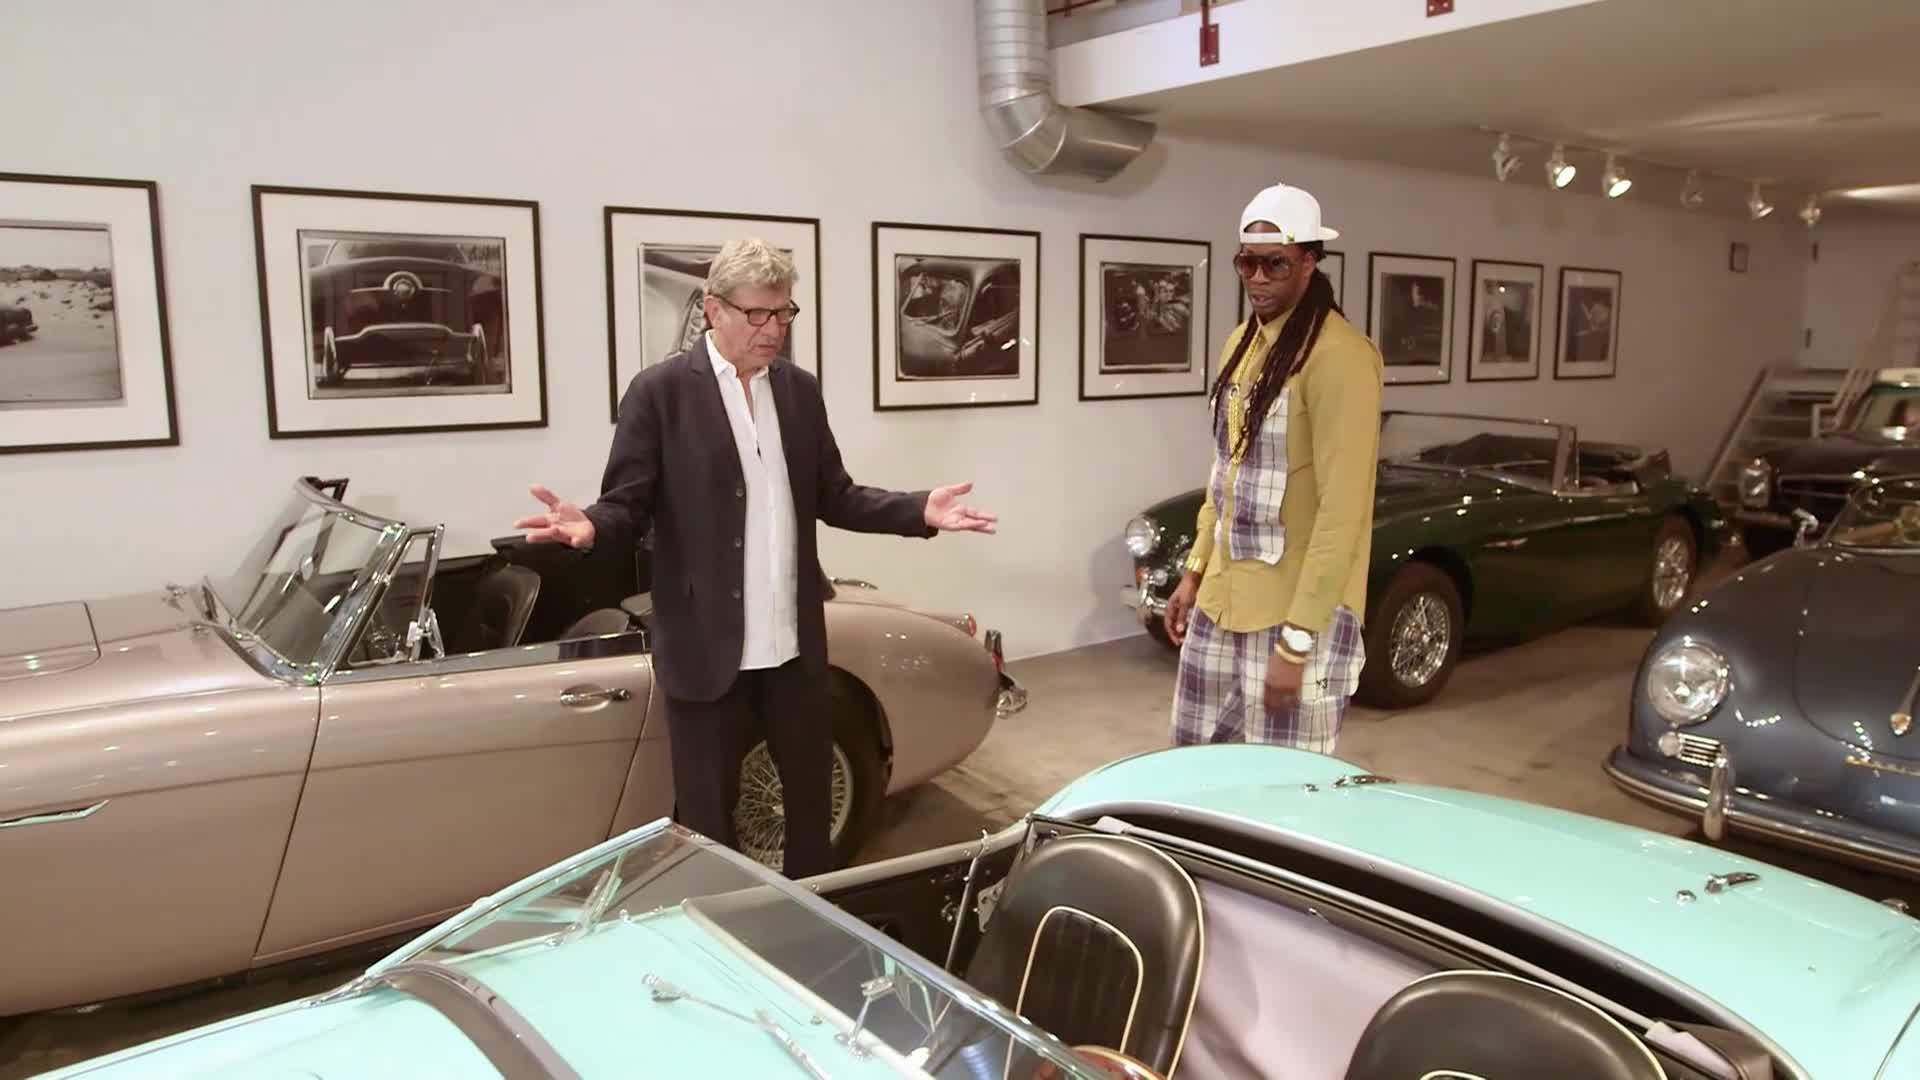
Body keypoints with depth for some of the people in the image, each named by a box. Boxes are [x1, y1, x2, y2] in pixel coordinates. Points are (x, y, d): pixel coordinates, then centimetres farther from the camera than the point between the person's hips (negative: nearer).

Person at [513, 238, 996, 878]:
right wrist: (591, 525, -32)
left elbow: (832, 497, 9)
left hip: (795, 645, 5)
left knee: (812, 801, 19)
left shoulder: (800, 389, 7)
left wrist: (919, 511, -4)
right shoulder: (660, 392, -8)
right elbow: (629, 505, -9)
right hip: (707, 649, -5)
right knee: (707, 818, 8)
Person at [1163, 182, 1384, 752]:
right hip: (1223, 596, 8)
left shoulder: (1338, 355, -17)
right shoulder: (1241, 342, 9)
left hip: (1296, 608, -8)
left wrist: (1296, 639, -21)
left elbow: (1343, 510, -20)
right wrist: (1195, 570, 16)